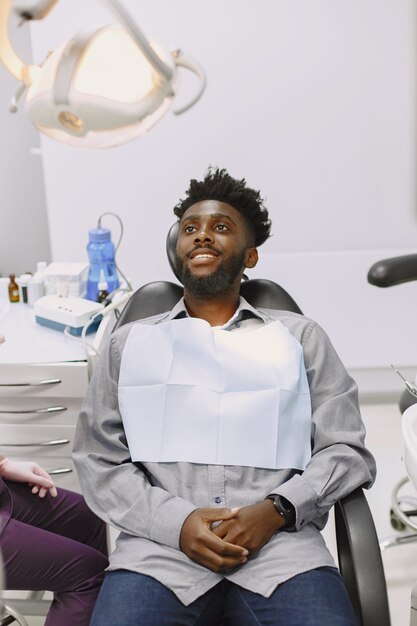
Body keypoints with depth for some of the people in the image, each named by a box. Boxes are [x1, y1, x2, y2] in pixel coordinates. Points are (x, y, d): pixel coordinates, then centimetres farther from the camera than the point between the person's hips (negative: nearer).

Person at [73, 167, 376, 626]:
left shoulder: (300, 337, 16)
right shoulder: (128, 343, 17)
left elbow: (347, 451, 9)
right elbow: (97, 460, 9)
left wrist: (277, 509, -9)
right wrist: (176, 521, -8)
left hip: (279, 543, 1)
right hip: (161, 546, 0)